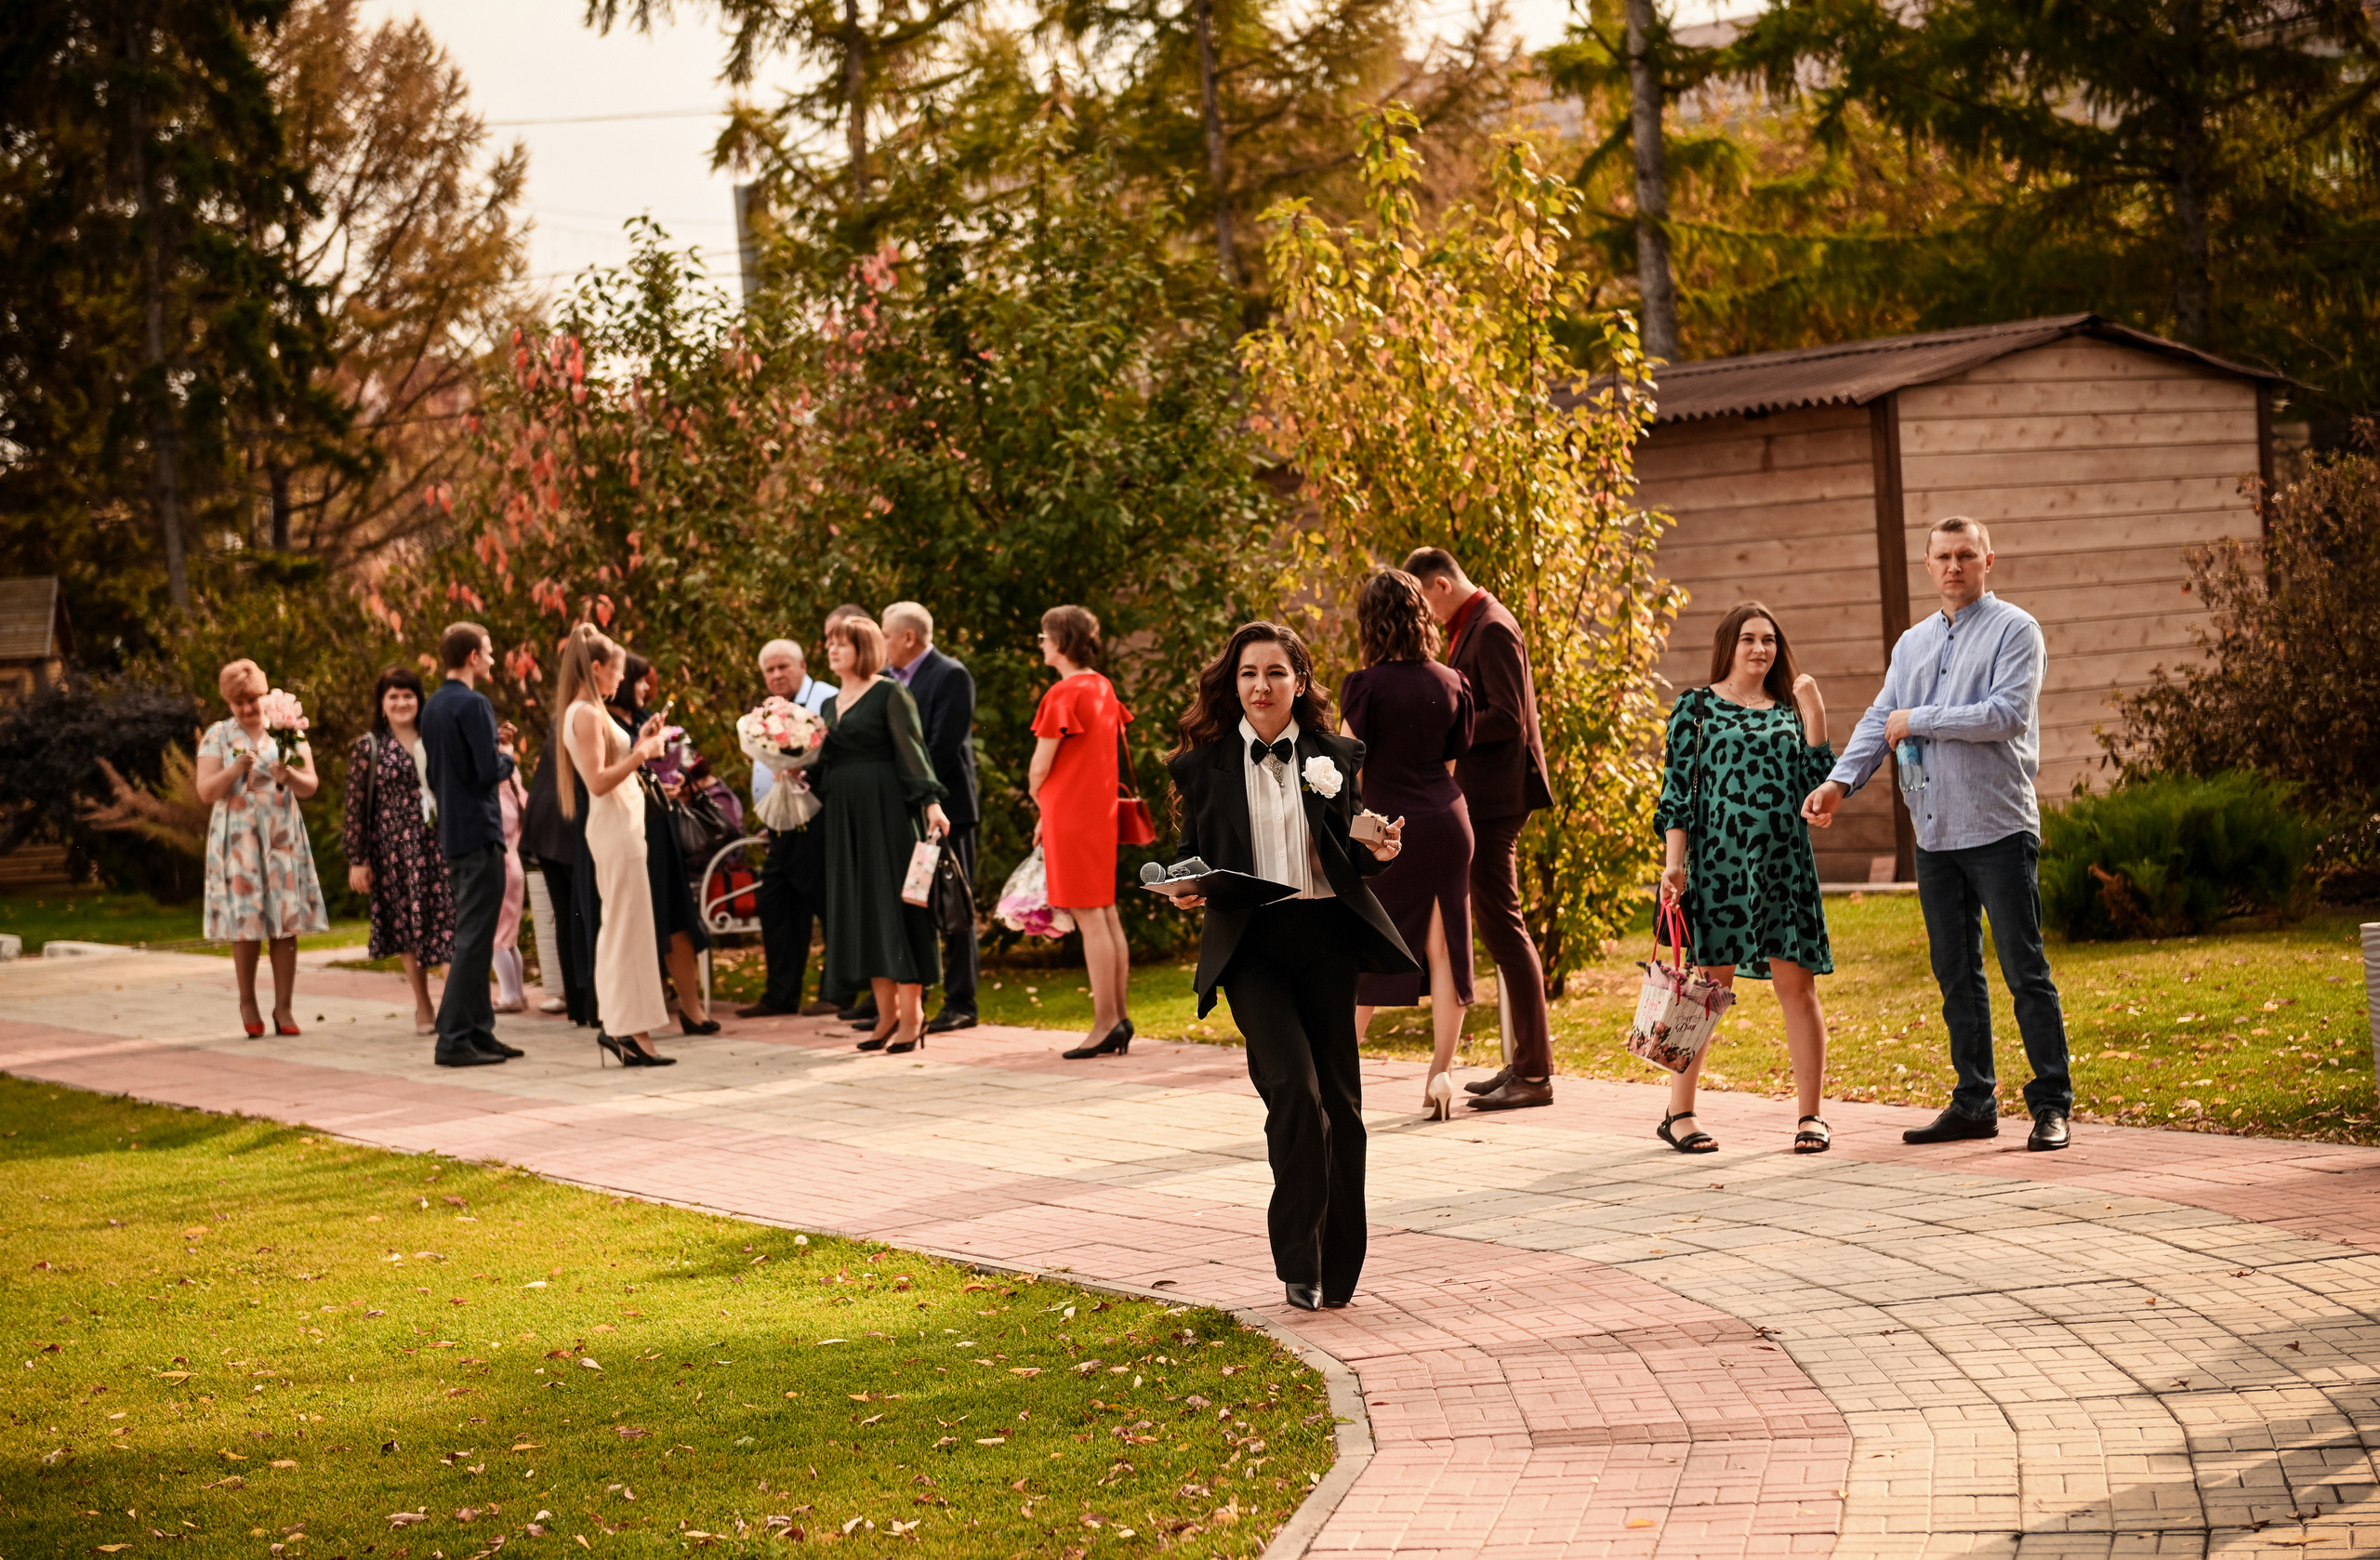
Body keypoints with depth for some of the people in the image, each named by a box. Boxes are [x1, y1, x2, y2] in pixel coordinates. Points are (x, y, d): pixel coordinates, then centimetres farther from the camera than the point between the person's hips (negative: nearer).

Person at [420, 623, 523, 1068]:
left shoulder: (433, 707, 13)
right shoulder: (473, 705, -15)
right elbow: (489, 772, -21)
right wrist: (507, 756, 0)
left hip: (453, 833, 9)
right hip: (479, 831, -9)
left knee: (473, 936, 15)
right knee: (474, 938, -8)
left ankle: (480, 1031, 19)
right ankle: (453, 1039, -10)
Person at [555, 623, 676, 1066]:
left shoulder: (588, 712, 15)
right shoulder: (587, 714, -14)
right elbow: (599, 781, -21)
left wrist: (639, 743, 13)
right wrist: (642, 753, -16)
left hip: (620, 826, 10)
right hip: (614, 827, -10)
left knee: (616, 930, 12)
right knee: (629, 927, -8)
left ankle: (616, 1025, 15)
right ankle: (631, 1030, -7)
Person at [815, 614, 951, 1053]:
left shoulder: (890, 694, -5)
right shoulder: (833, 704, 17)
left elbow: (912, 751, -13)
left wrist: (931, 802, -22)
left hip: (888, 808, -7)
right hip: (846, 814, 7)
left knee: (894, 900, -6)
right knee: (860, 907, 5)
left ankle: (911, 1015, -3)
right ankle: (886, 1013, 9)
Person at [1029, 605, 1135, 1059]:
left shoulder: (1063, 694, -14)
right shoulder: (1103, 688, 11)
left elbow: (1039, 768, -12)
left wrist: (1040, 802, 8)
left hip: (1070, 813, -8)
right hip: (1101, 810, 8)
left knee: (1090, 917, -7)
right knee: (1107, 915, 10)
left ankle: (1106, 1024, -8)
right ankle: (1121, 1018, 12)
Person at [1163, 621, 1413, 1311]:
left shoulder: (1337, 757, 9)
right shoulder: (1205, 764, 6)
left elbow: (1349, 857, 16)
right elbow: (1193, 857, 12)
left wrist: (1379, 852, -6)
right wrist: (1187, 891, -9)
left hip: (1325, 939, 2)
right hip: (1250, 944, -2)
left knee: (1338, 1100, 4)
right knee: (1294, 1088, -19)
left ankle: (1337, 1268, 17)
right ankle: (1299, 1261, -7)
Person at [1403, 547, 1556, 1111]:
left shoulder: (1491, 629, -14)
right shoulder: (1470, 626, 17)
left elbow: (1506, 719, -21)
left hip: (1495, 797, -11)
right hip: (1482, 799, 11)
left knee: (1502, 926, -9)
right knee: (1497, 927, 13)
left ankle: (1534, 1075, -8)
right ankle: (1524, 1062, 19)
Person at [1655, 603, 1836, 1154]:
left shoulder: (1788, 711, 14)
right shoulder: (1697, 707, 5)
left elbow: (1817, 783, 6)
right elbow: (1677, 788, 1)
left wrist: (1813, 713, -1)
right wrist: (1675, 861, -8)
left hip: (1786, 863, 3)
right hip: (1718, 862, -3)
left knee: (1797, 983, 0)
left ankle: (1811, 1114, 6)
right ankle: (1678, 1113, 9)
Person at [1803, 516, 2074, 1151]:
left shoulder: (2014, 630, -3)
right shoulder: (1913, 643, 17)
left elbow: (2008, 713, -17)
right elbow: (1880, 719, 11)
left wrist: (1918, 721, -11)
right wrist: (1840, 781, -6)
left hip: (1998, 828, -7)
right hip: (1934, 832, 7)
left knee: (2025, 969, -6)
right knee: (1955, 974, 10)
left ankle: (2052, 1105, -3)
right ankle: (1975, 1103, 18)